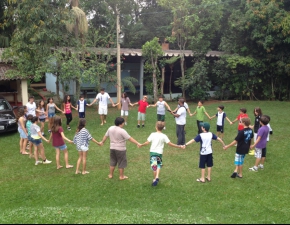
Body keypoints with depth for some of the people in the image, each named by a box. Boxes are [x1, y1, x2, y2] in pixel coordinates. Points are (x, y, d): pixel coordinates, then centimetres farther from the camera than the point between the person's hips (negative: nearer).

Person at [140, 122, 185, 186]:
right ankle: (157, 177, 2)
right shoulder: (164, 136, -5)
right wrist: (179, 146, 0)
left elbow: (147, 143, -5)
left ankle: (154, 179, 14)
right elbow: (170, 144, -6)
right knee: (159, 165, 20)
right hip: (159, 152, 1)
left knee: (154, 166, 6)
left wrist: (141, 145, 12)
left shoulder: (153, 134, -6)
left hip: (153, 152, -1)